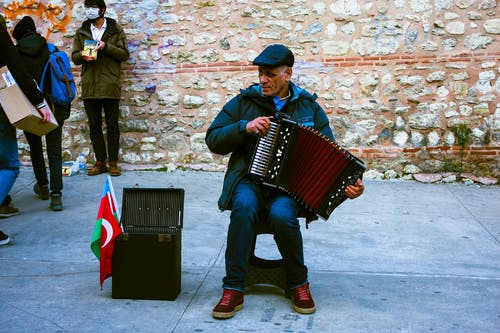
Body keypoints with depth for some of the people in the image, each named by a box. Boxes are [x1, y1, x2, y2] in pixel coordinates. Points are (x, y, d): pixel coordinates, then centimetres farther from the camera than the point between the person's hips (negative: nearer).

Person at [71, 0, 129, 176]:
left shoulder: (115, 29, 5)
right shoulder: (81, 32, 13)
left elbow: (124, 54, -1)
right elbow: (74, 57, 12)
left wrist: (106, 46, -16)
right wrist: (82, 55, -11)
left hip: (110, 86, -3)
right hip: (89, 87, 3)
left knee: (112, 126, 1)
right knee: (94, 126, 6)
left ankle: (113, 162, 9)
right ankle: (100, 162, 15)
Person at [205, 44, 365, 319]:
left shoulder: (308, 107, 9)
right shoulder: (243, 102, 6)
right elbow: (213, 140, 4)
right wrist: (245, 127, -14)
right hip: (250, 179, 0)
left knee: (282, 214, -33)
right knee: (244, 206, -34)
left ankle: (298, 283, -7)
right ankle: (233, 289, -24)